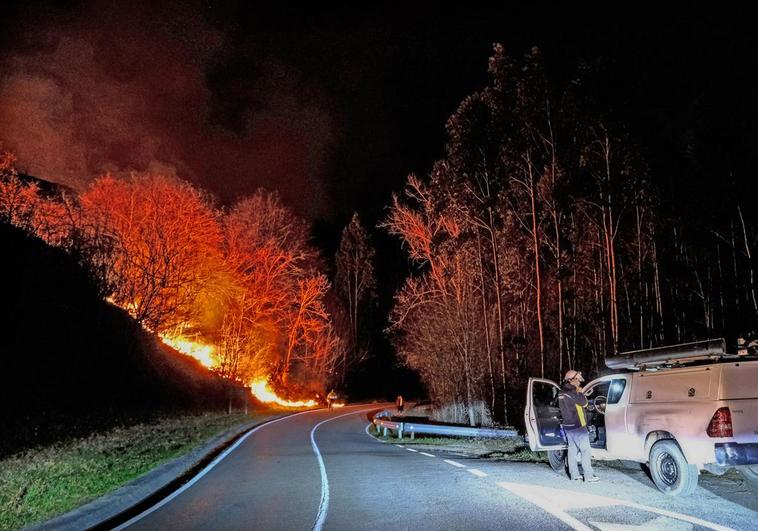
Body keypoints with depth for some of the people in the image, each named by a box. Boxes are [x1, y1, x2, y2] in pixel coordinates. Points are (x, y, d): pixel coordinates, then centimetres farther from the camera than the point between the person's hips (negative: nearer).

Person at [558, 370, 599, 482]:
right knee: (586, 451, -2)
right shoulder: (571, 392, -19)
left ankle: (574, 474, 15)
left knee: (572, 450, 11)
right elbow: (584, 403, -17)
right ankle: (588, 476, 0)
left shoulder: (562, 393, 11)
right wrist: (579, 392, -3)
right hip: (577, 427, -9)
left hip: (568, 426, 9)